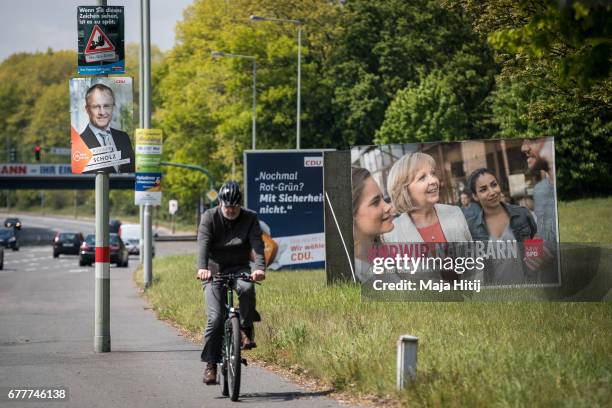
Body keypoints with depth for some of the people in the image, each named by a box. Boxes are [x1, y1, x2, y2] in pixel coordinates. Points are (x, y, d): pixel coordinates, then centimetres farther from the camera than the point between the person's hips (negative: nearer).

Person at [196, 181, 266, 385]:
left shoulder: (250, 218, -4)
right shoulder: (209, 217, -7)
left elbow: (257, 244, -18)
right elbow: (203, 243, -22)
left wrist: (259, 267, -38)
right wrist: (202, 268, -41)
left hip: (239, 268, 1)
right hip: (214, 271, -1)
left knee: (247, 288, -35)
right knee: (215, 318, -14)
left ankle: (246, 330, -13)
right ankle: (210, 364, -6)